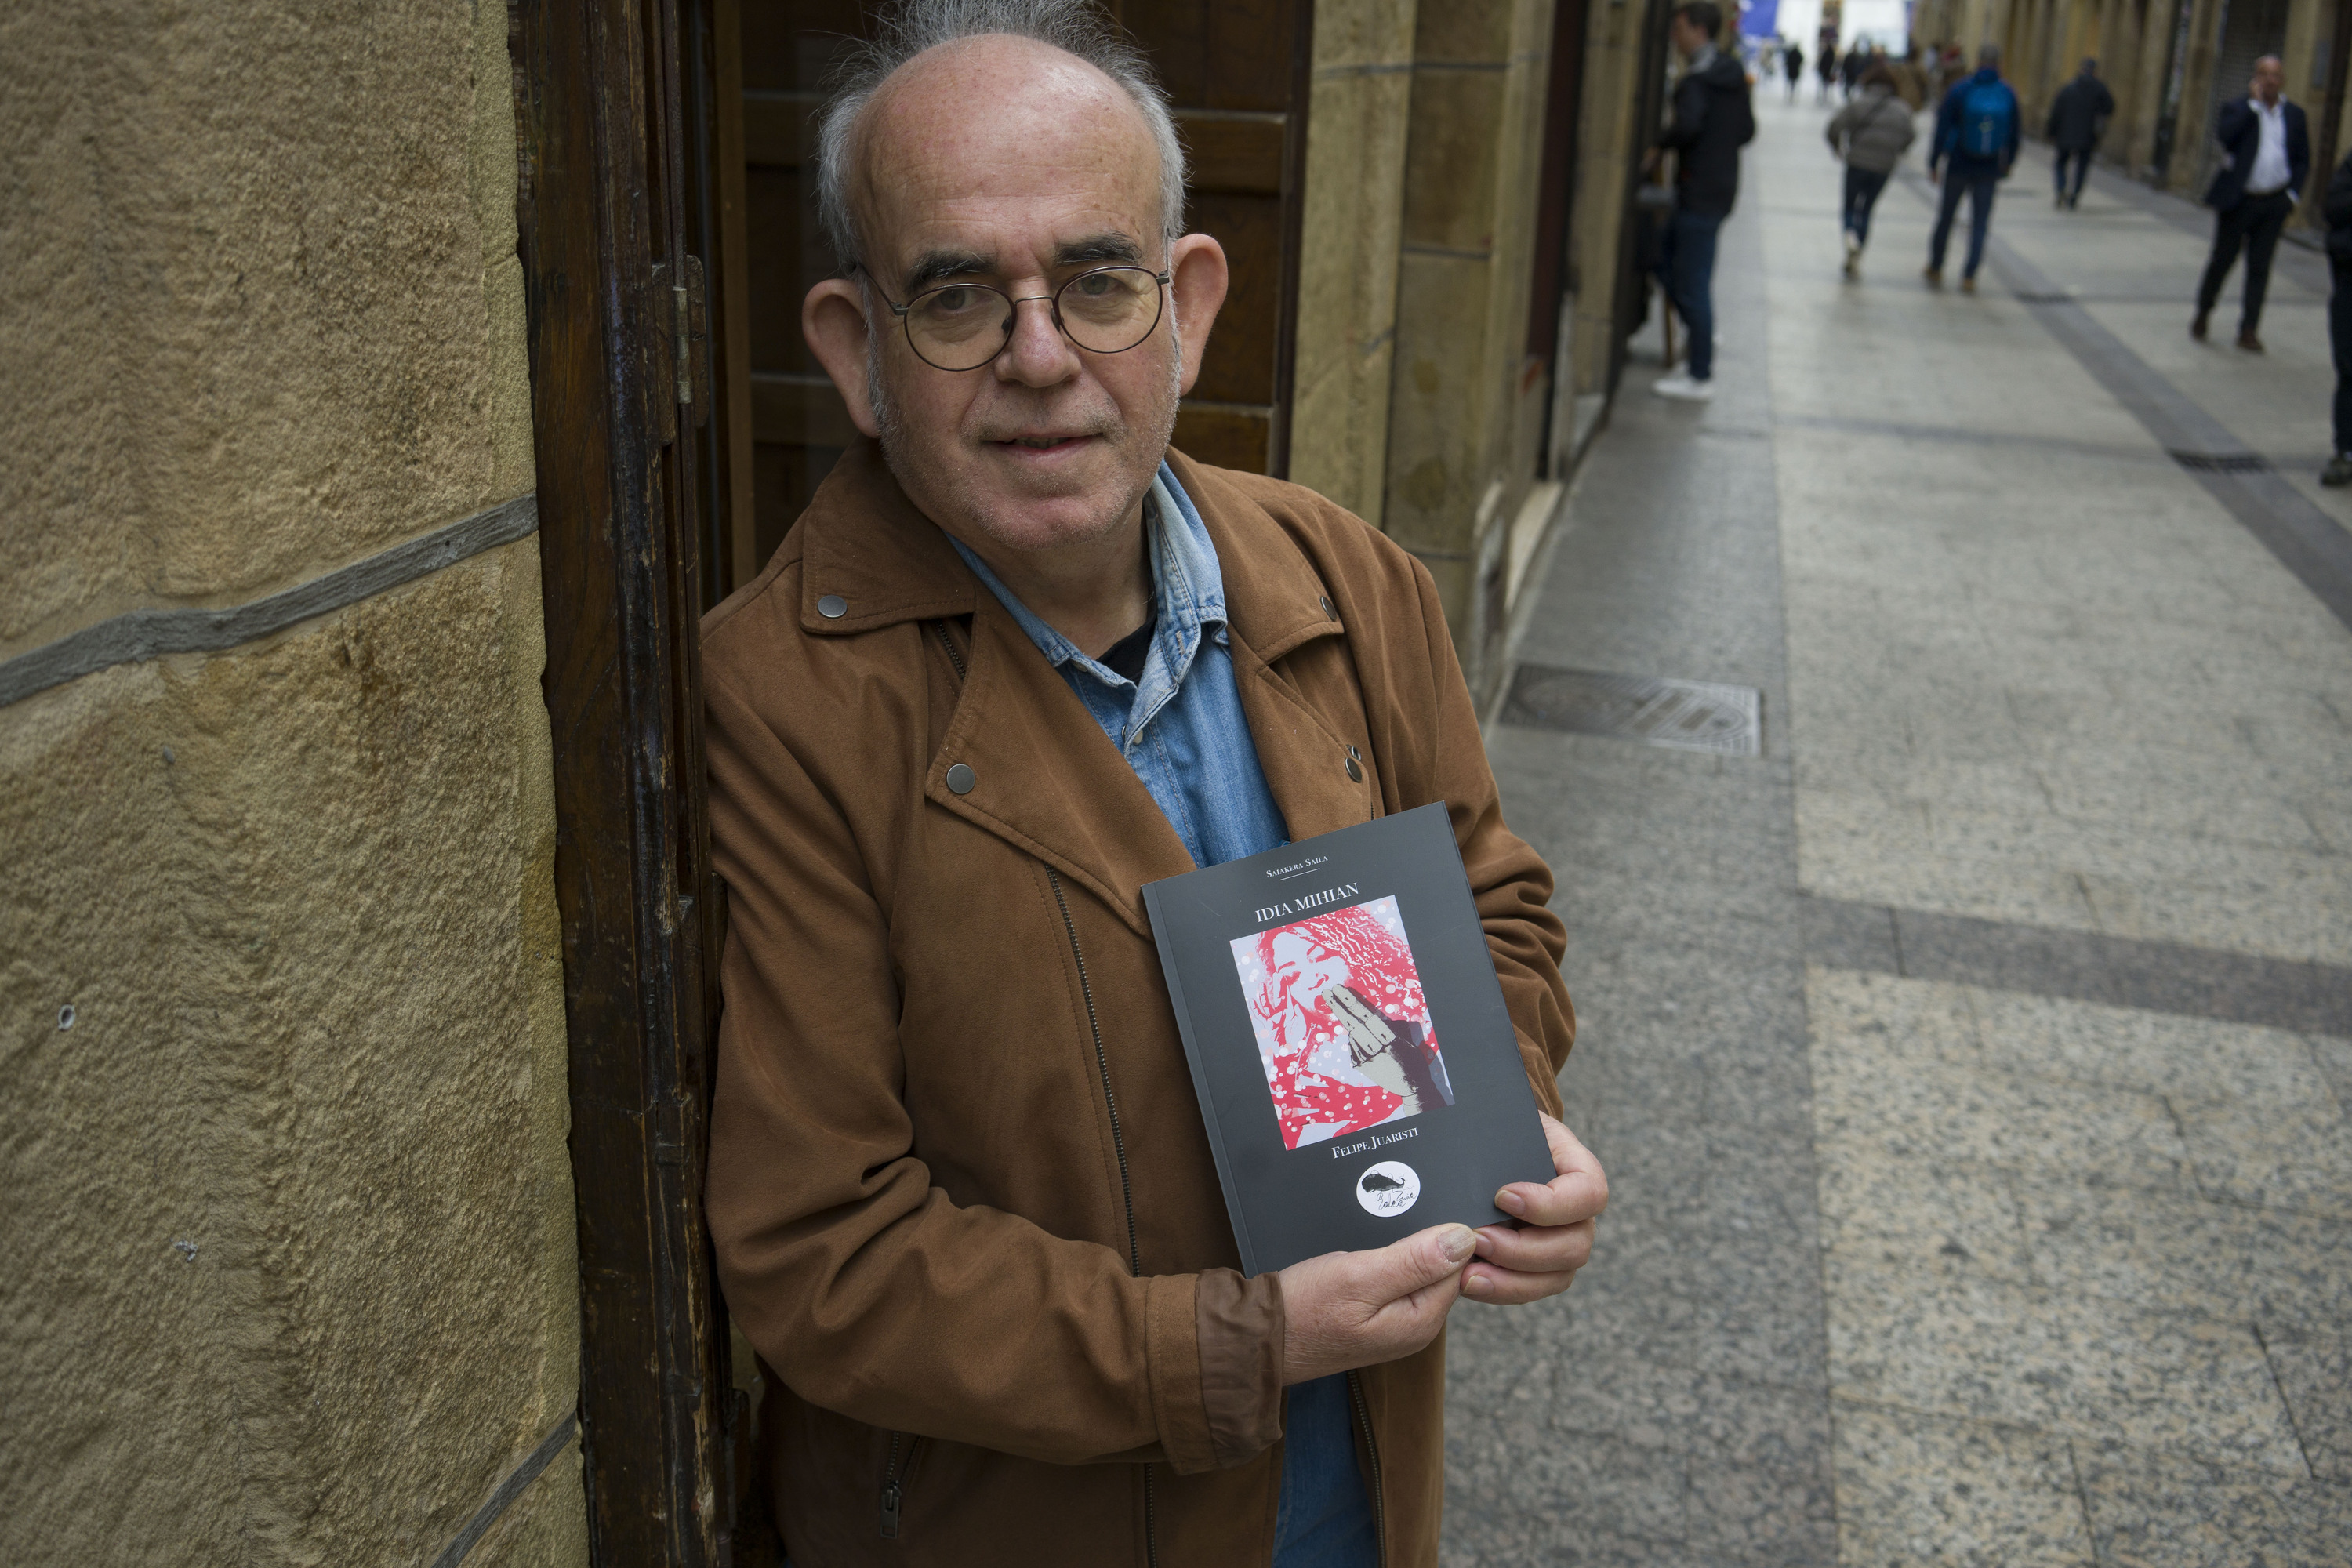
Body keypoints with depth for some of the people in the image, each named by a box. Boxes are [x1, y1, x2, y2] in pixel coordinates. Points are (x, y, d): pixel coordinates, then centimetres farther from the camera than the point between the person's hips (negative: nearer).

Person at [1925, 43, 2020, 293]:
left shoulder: (1960, 90, -8)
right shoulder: (2008, 94, -3)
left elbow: (1943, 129, -7)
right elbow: (2014, 135, 5)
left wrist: (1934, 162, -1)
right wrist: (2007, 163, 17)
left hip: (1958, 166, -1)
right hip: (1989, 169, 1)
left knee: (1946, 216, 12)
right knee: (1980, 223, 5)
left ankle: (1935, 269, 19)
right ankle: (1969, 276, -1)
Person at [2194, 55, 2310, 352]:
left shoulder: (2295, 115, 7)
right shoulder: (2237, 109, -2)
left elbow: (2303, 159, 12)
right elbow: (2224, 136, -24)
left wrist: (2293, 194, 0)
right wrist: (2253, 102, -19)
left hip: (2275, 204, 2)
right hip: (2239, 201, -2)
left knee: (2260, 266, 3)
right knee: (2223, 259, 7)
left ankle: (2248, 330, 6)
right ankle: (2202, 313, 27)